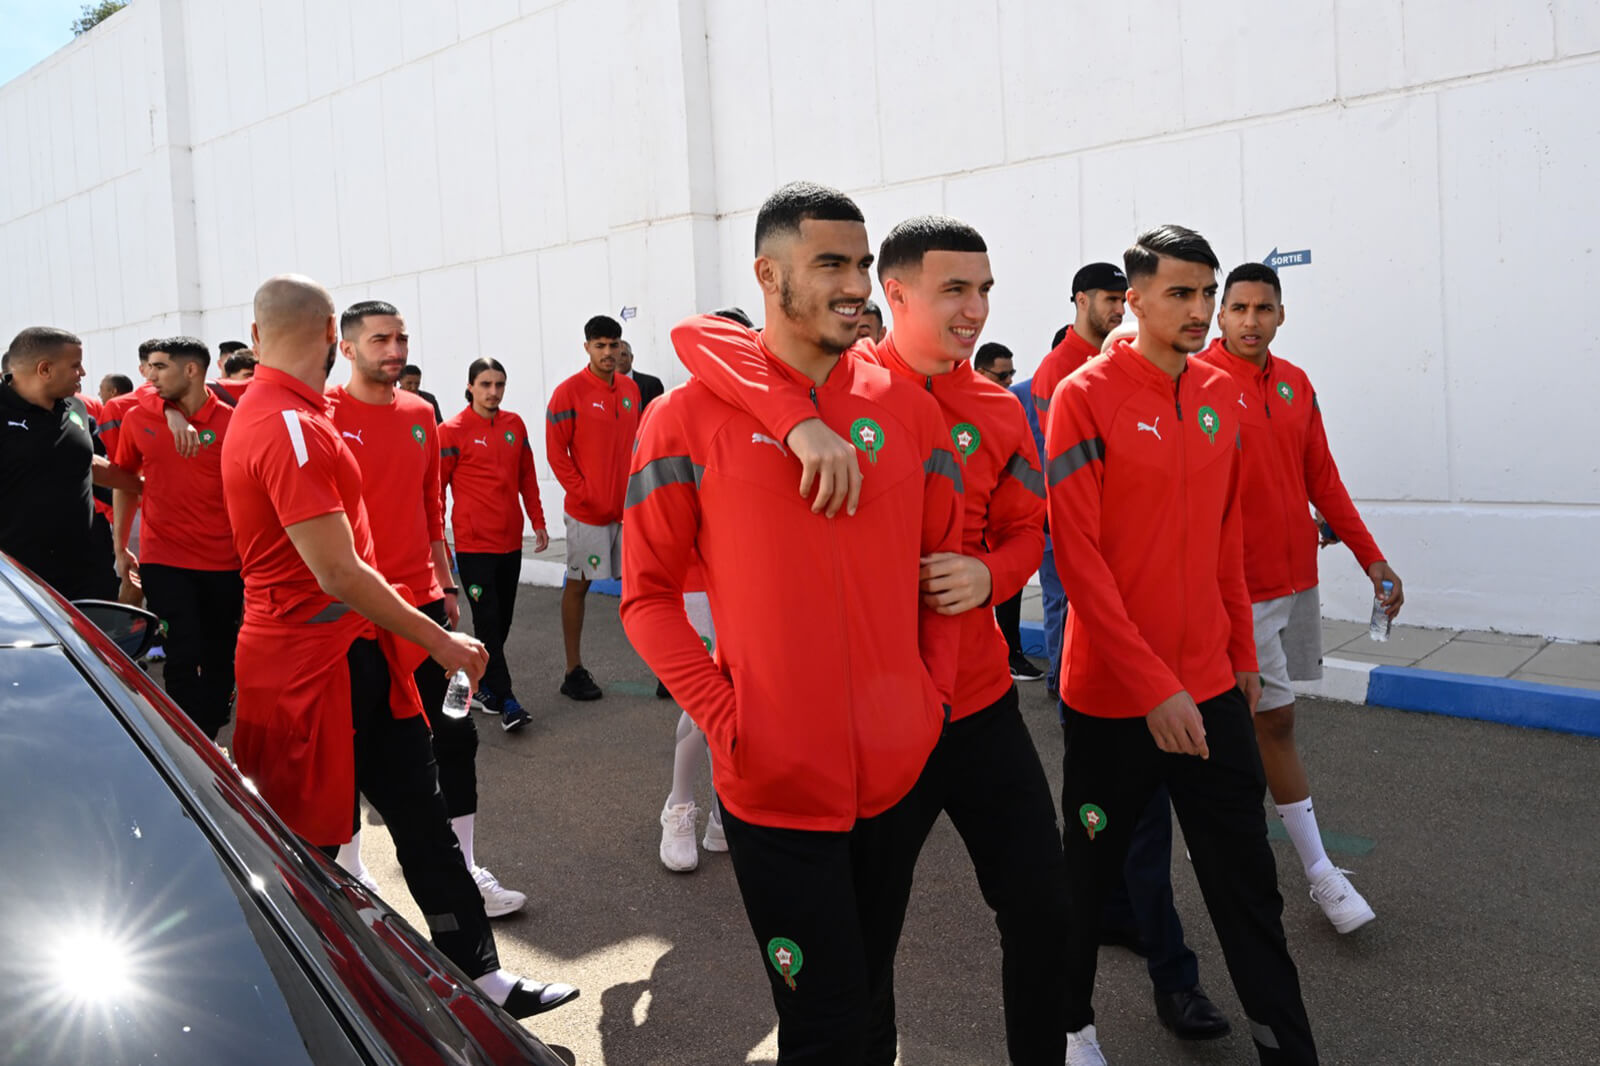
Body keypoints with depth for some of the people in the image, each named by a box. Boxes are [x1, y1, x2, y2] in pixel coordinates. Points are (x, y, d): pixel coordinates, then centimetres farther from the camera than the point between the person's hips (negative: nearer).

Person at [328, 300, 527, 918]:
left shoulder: (420, 414, 9)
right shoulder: (324, 416, -8)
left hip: (421, 599, 5)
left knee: (454, 733, 5)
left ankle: (463, 867, 17)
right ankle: (347, 863, 27)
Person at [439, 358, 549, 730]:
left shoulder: (515, 424, 8)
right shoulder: (452, 431, -6)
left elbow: (527, 477, 15)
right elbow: (436, 487, -4)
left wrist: (538, 521, 12)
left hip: (510, 540, 5)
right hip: (474, 543, -5)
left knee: (502, 618, 10)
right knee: (488, 621, -5)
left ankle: (481, 684, 26)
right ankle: (504, 699, -2)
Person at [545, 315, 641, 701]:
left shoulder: (631, 390, 9)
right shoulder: (569, 391, -8)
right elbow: (556, 453, -9)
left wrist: (636, 490, 6)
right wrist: (584, 494, -13)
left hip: (627, 507, 5)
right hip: (587, 510, -5)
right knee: (578, 585, 3)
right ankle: (574, 672, 11)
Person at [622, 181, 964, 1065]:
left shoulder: (908, 408, 3)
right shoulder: (691, 417, -7)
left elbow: (942, 562, 11)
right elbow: (648, 594, -4)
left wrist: (933, 695, 2)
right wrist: (723, 717, -12)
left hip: (897, 772, 4)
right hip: (776, 783, -4)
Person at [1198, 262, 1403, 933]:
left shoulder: (1296, 384, 9)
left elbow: (1322, 480, 14)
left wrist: (1372, 558, 11)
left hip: (1298, 577, 7)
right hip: (1243, 586, -7)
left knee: (1260, 718, 15)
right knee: (1275, 720, 0)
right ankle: (1321, 874, 12)